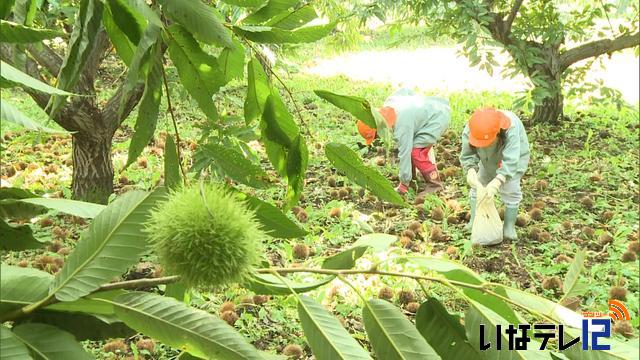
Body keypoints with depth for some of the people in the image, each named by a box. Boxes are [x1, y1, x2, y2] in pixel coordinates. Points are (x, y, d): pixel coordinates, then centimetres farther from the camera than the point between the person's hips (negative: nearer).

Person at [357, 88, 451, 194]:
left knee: (415, 151, -16)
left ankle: (434, 184, -5)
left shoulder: (402, 126, -30)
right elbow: (405, 90, 12)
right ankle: (411, 178, 17)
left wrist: (404, 184, -18)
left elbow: (404, 154, -26)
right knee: (409, 146, 8)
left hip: (439, 117, -10)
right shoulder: (388, 102, -6)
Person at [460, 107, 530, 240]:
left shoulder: (511, 131, -45)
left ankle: (509, 226, 2)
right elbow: (467, 155, -27)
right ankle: (474, 221, 20)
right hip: (489, 160, 4)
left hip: (513, 158, -4)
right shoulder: (469, 131, -33)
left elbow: (510, 161, -50)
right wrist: (471, 170, -48)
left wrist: (498, 181, -61)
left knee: (510, 190, -13)